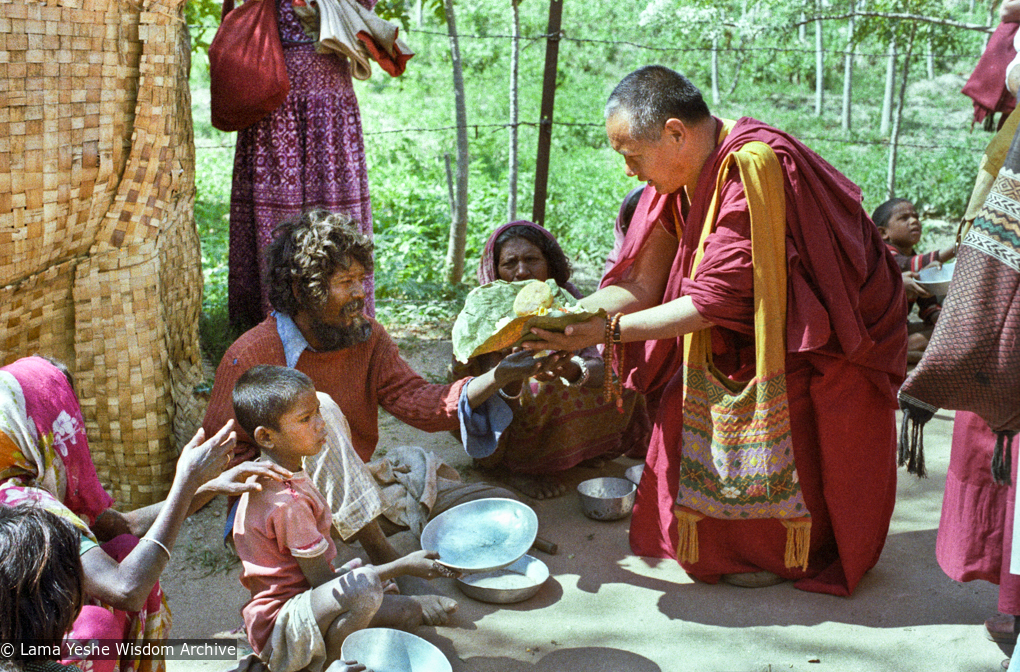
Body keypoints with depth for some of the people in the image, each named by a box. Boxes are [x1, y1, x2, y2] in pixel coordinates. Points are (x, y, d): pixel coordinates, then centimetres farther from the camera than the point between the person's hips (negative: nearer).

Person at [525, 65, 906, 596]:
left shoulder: (754, 167, -32)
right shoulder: (682, 176, -7)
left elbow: (715, 300, -31)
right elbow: (643, 283, -8)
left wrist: (609, 330, -29)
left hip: (830, 339, -7)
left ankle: (789, 556, 20)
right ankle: (721, 543, 16)